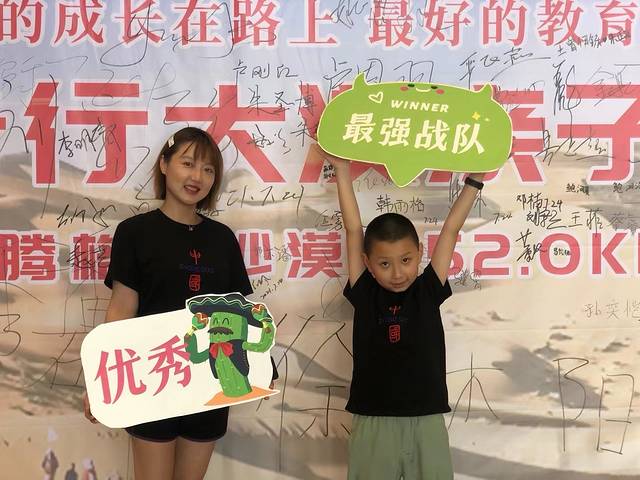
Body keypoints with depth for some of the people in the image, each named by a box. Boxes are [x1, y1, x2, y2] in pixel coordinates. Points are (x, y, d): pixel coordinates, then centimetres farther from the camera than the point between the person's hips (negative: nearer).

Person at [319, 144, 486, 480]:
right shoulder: (364, 294, -1)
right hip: (373, 422, -1)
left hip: (427, 421, 1)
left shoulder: (428, 291, 1)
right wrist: (342, 170, 1)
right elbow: (353, 231, -1)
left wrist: (474, 179, 6)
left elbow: (450, 229, 4)